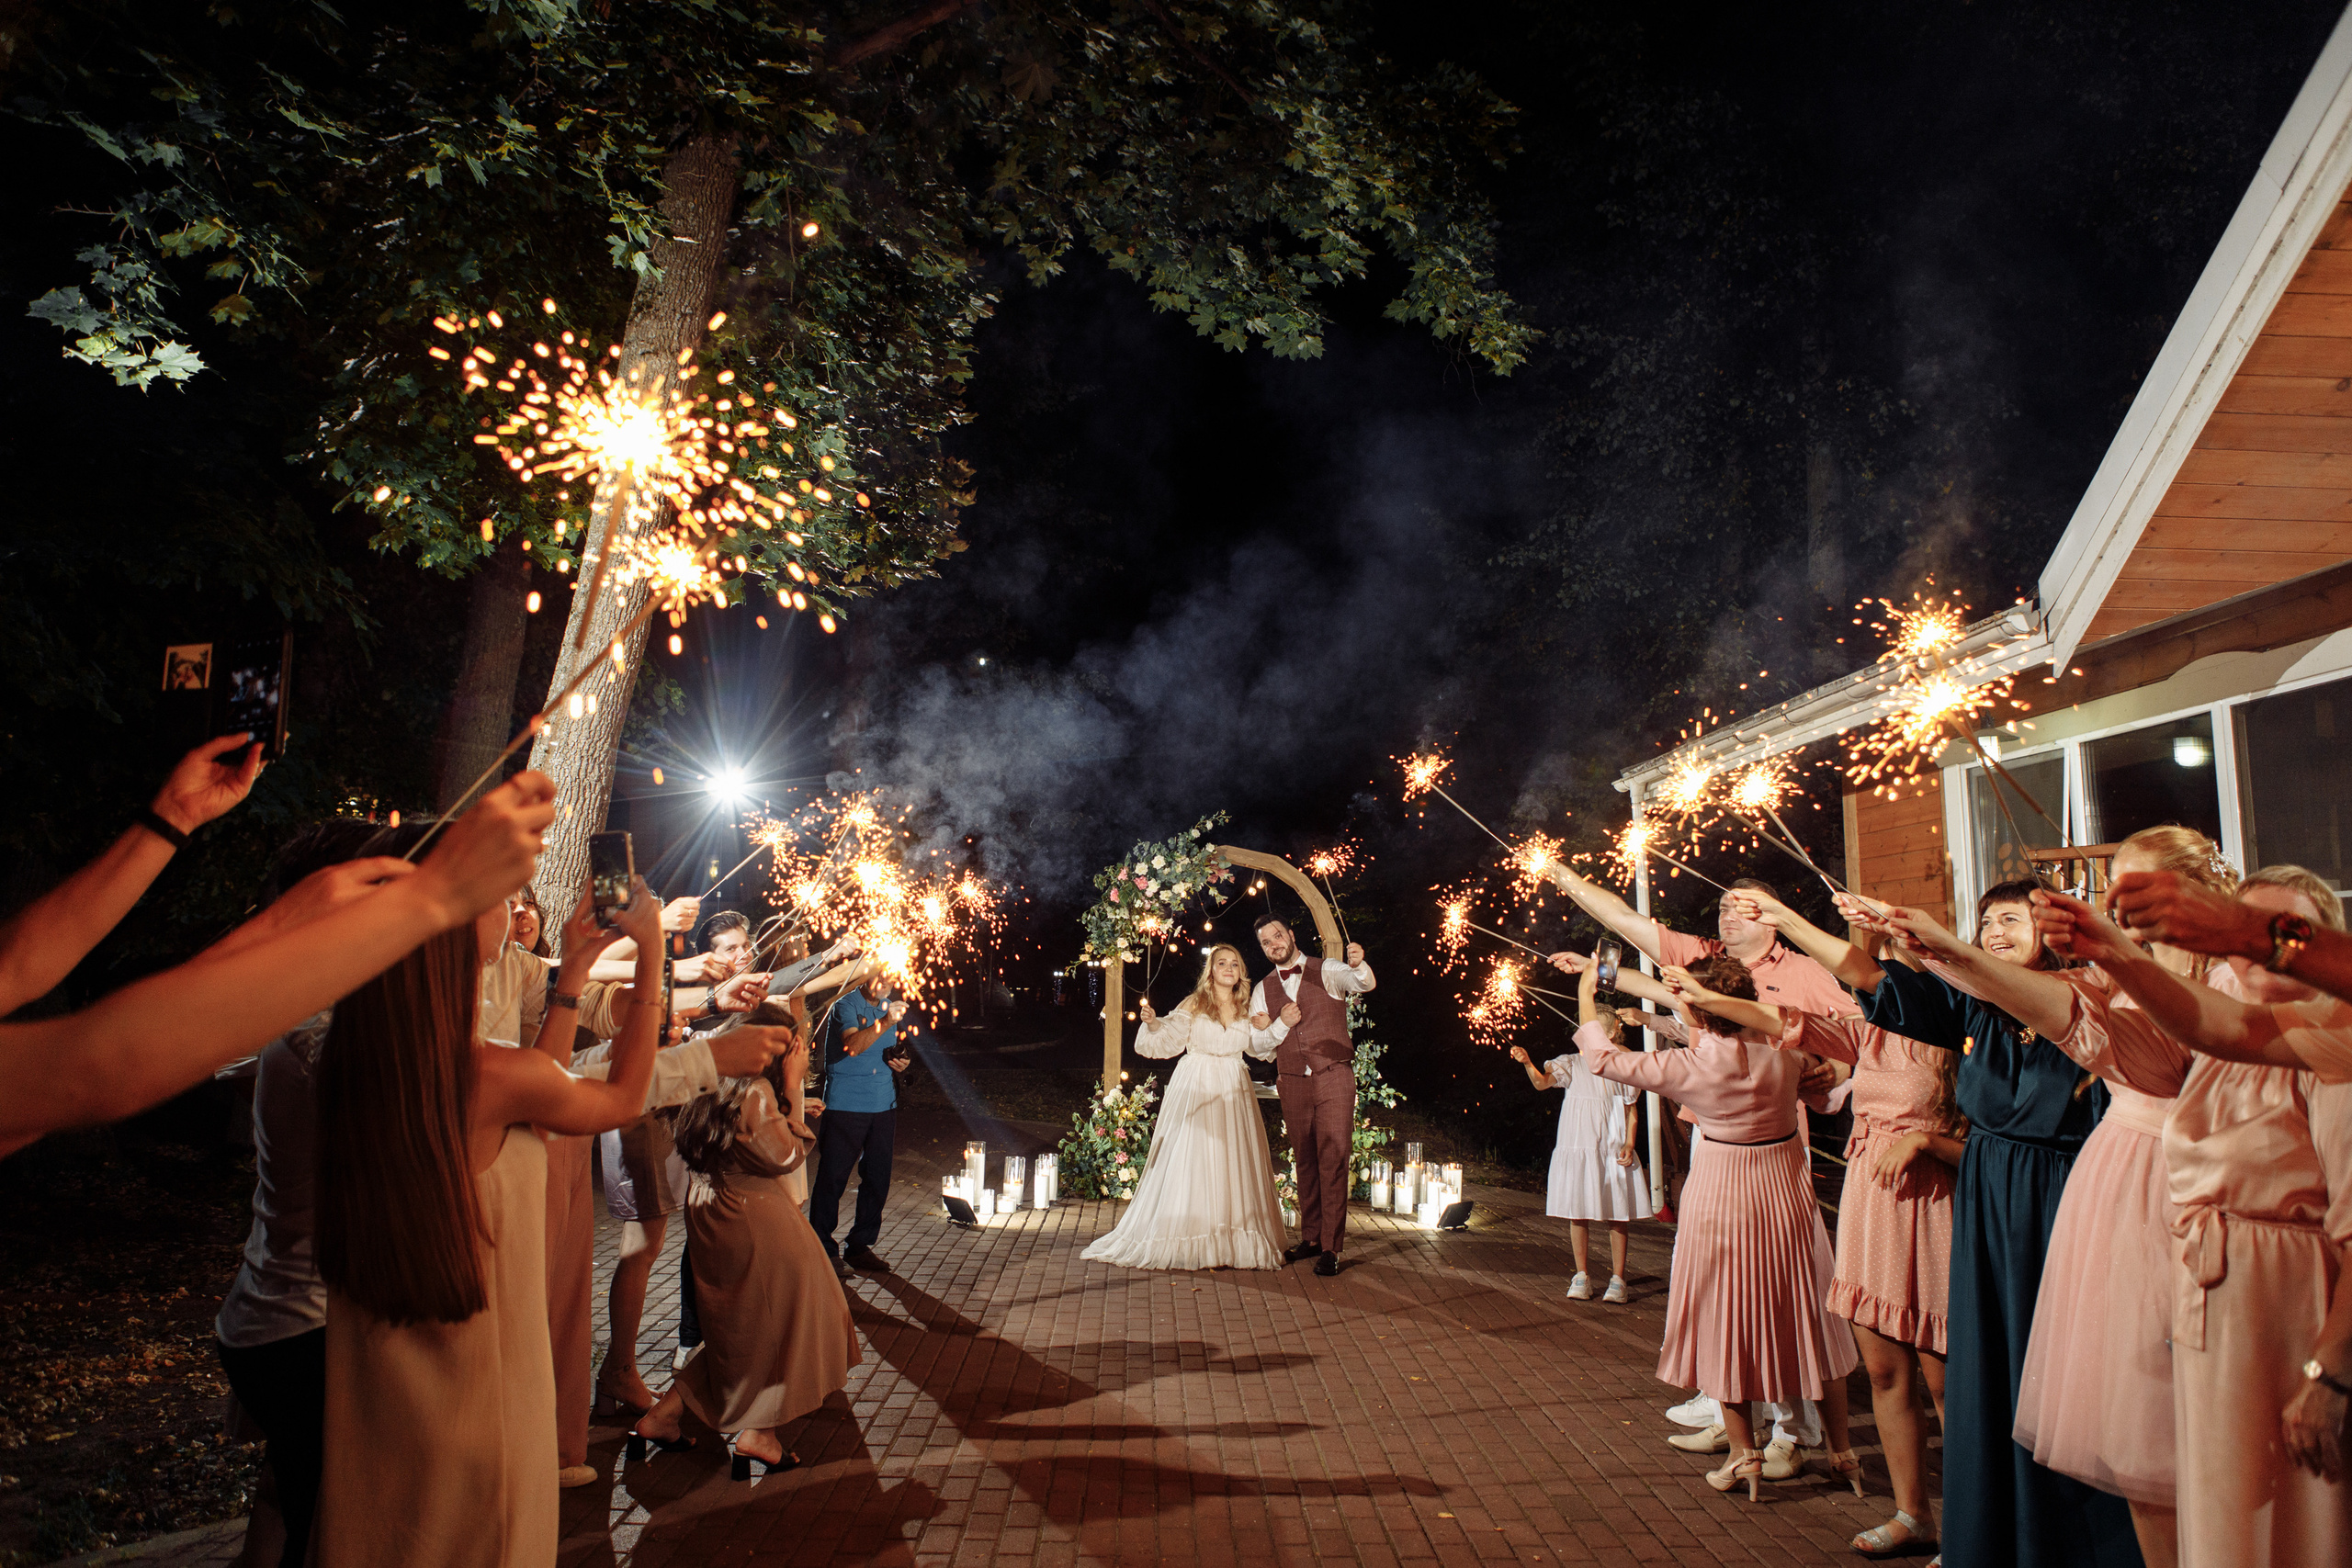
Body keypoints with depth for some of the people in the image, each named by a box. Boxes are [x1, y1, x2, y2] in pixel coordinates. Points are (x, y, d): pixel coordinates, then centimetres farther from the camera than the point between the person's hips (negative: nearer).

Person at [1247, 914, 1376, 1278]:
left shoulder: (1327, 971, 1)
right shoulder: (1263, 990, 12)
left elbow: (1364, 984, -18)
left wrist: (1359, 965, -41)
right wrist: (1282, 1024, -9)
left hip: (1333, 1077, -4)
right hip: (1293, 1083, 4)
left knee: (1333, 1159, -9)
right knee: (1306, 1161, 9)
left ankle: (1330, 1247, -7)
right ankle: (1310, 1237, 19)